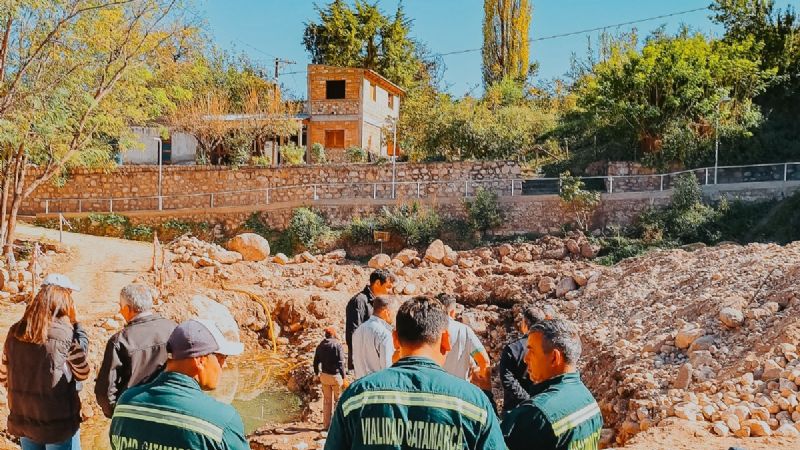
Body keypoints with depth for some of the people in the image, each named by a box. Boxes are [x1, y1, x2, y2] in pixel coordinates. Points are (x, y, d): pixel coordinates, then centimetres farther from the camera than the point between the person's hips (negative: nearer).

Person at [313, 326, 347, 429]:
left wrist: (317, 373, 21)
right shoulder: (337, 344, -12)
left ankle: (327, 424, 19)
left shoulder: (320, 345, 5)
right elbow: (341, 362, -14)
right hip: (335, 375, -5)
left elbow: (316, 362, 9)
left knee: (327, 400, 14)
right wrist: (343, 376, -8)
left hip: (324, 375, 5)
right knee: (338, 399, 6)